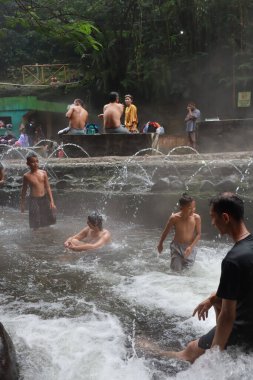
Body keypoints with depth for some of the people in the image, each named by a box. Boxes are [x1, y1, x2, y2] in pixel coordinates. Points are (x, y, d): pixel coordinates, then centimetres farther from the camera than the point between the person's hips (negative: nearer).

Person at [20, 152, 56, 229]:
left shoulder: (43, 173, -1)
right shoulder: (27, 176, -5)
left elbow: (48, 187, 2)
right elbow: (24, 190, 4)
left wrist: (52, 201, -2)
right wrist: (22, 204, 8)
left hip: (44, 199, 2)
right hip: (34, 200, -2)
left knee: (47, 221, 11)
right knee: (35, 225, 3)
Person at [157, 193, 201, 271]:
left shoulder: (196, 218, -18)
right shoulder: (174, 218, -19)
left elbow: (198, 234, -7)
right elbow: (166, 231, -2)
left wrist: (191, 247, -20)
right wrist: (160, 244, 11)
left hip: (190, 248, 1)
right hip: (176, 247, -1)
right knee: (176, 270, -1)